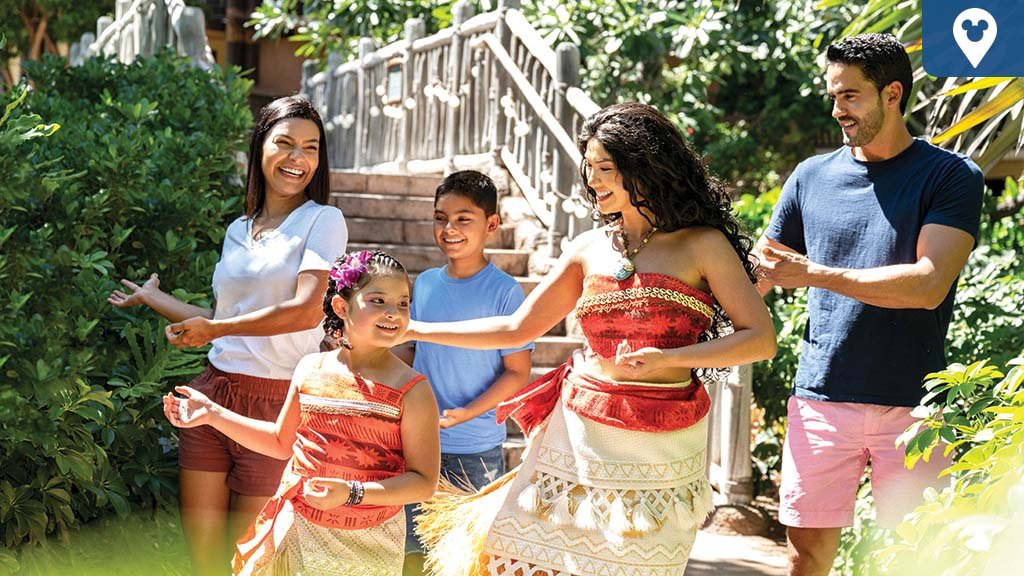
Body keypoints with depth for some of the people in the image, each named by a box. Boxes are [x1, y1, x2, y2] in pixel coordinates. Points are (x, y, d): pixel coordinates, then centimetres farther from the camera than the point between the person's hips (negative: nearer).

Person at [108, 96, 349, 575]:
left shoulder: (323, 221, -2)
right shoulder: (238, 231, 16)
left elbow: (307, 311, -16)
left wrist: (216, 329, -15)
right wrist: (152, 297, 31)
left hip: (276, 400, -5)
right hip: (215, 392, 5)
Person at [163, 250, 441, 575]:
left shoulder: (411, 390, -11)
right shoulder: (311, 369, 2)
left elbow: (424, 482, -13)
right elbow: (282, 443, 17)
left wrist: (352, 493, -24)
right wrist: (211, 413, 12)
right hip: (297, 533, 4)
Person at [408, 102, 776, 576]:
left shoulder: (702, 245, -3)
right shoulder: (589, 249, 9)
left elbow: (760, 338, -10)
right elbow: (517, 328, 14)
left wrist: (667, 358, -21)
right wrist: (414, 330, 10)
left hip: (660, 445, -4)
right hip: (579, 433, 4)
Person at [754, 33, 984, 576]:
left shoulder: (950, 176, -2)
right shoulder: (812, 176, 10)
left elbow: (929, 285, -15)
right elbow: (756, 275, 16)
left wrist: (815, 274, -16)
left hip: (913, 406, -3)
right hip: (821, 398, 3)